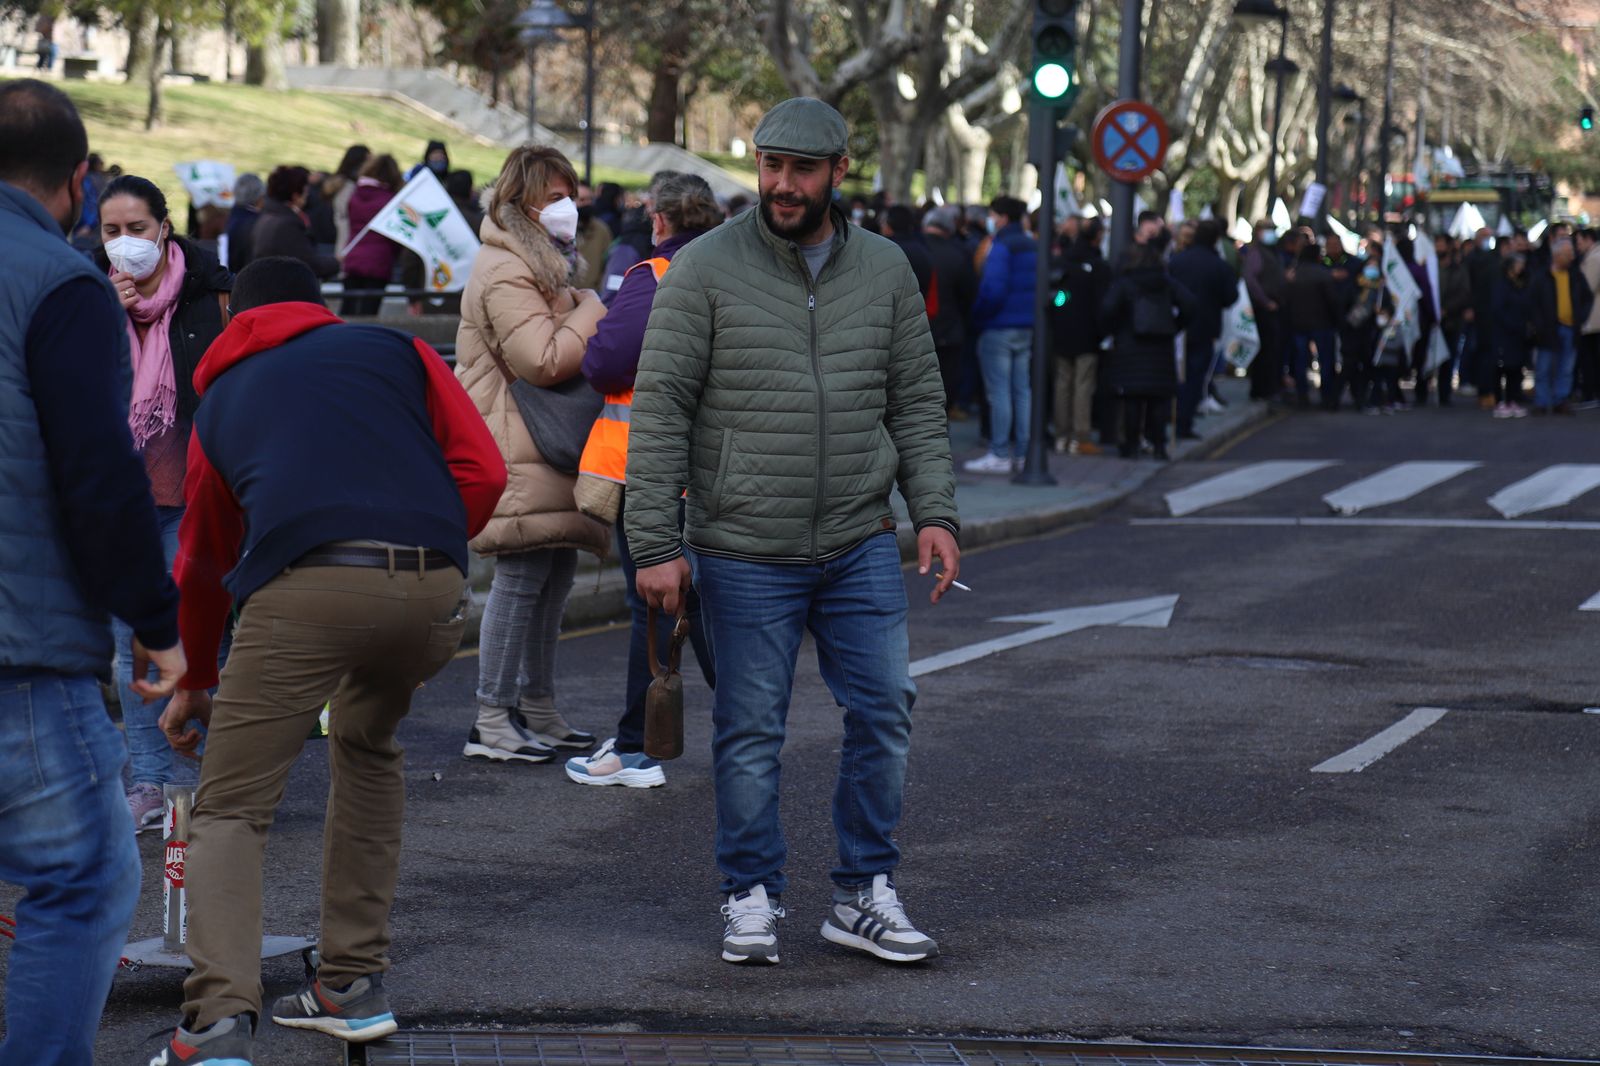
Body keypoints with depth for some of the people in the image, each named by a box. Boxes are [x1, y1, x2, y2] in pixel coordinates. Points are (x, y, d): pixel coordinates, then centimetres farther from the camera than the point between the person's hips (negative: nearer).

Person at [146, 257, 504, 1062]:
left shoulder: (221, 400, 28)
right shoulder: (394, 350, 25)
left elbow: (202, 559, 38)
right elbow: (482, 472, 11)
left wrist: (194, 682, 52)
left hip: (306, 590, -2)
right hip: (434, 592, 2)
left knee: (230, 809, 4)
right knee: (366, 748, 30)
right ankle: (354, 985, 29)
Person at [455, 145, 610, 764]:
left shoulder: (544, 264, 22)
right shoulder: (505, 274, -14)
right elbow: (546, 360, -23)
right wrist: (591, 312, -9)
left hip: (549, 451, 11)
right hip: (518, 454, -11)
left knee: (556, 572, 11)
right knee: (522, 578, -10)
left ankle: (537, 711, 19)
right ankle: (492, 722, -5)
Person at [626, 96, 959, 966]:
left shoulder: (884, 271, 6)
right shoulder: (706, 269, -5)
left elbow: (916, 404, 12)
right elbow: (659, 410, -6)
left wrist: (934, 512, 1)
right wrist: (656, 543, -11)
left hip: (860, 545, 3)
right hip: (744, 553, -3)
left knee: (884, 711, 1)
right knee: (750, 730, 4)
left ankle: (863, 896, 13)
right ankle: (752, 897, 18)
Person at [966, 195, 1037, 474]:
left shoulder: (1001, 247, -13)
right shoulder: (1033, 247, 11)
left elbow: (993, 289, -20)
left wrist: (979, 316, -7)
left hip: (1000, 328, -8)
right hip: (1027, 329, 8)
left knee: (999, 392, -5)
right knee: (1023, 391, 10)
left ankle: (999, 454, -5)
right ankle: (1022, 453, 12)